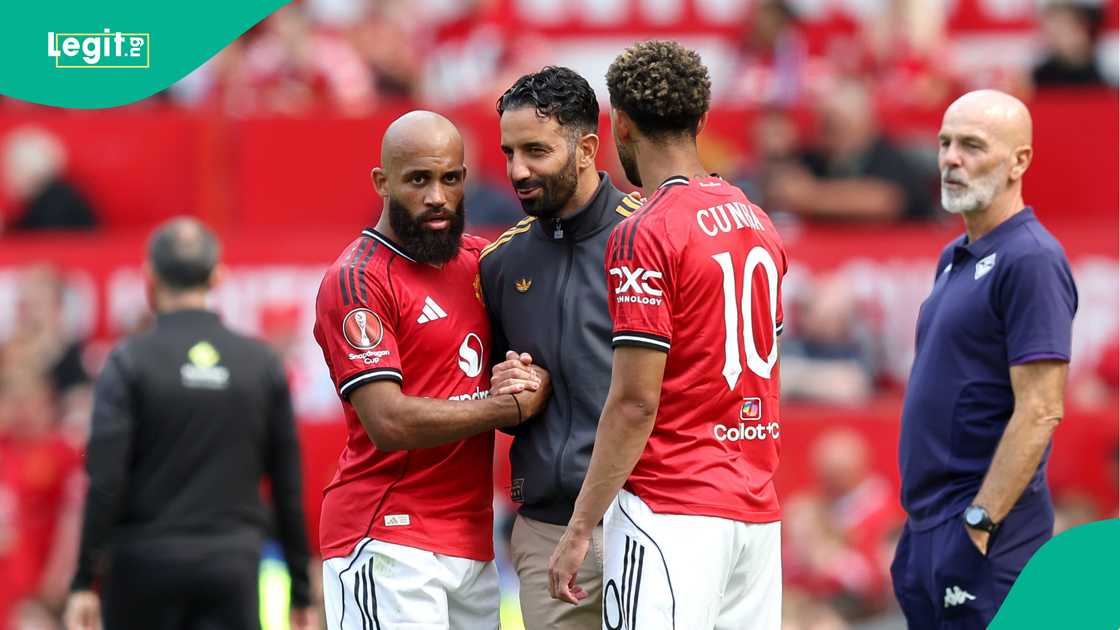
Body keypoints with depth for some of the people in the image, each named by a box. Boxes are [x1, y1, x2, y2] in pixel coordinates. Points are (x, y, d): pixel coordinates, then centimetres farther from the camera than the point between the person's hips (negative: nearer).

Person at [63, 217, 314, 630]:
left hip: (147, 565, -1)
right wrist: (301, 591, 13)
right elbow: (289, 489, 7)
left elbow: (105, 481, -11)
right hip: (233, 566, 1)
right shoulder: (262, 362, 5)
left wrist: (84, 582, -9)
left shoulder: (129, 361, -4)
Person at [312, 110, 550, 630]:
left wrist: (517, 371, 0)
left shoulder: (478, 260, 13)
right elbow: (389, 422, -17)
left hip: (474, 542, 7)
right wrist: (514, 404, -8)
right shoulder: (356, 281, -9)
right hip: (386, 540, -7)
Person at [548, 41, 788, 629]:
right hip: (757, 509, 8)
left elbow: (635, 403, -15)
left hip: (671, 513, -8)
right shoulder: (756, 221, 13)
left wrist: (579, 528, -11)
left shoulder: (644, 235, -11)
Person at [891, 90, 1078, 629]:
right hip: (927, 524, 9)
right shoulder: (954, 258, 17)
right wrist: (921, 522, 18)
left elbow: (1040, 412, -18)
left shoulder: (1031, 260, -13)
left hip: (983, 540, -9)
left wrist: (980, 523, -20)